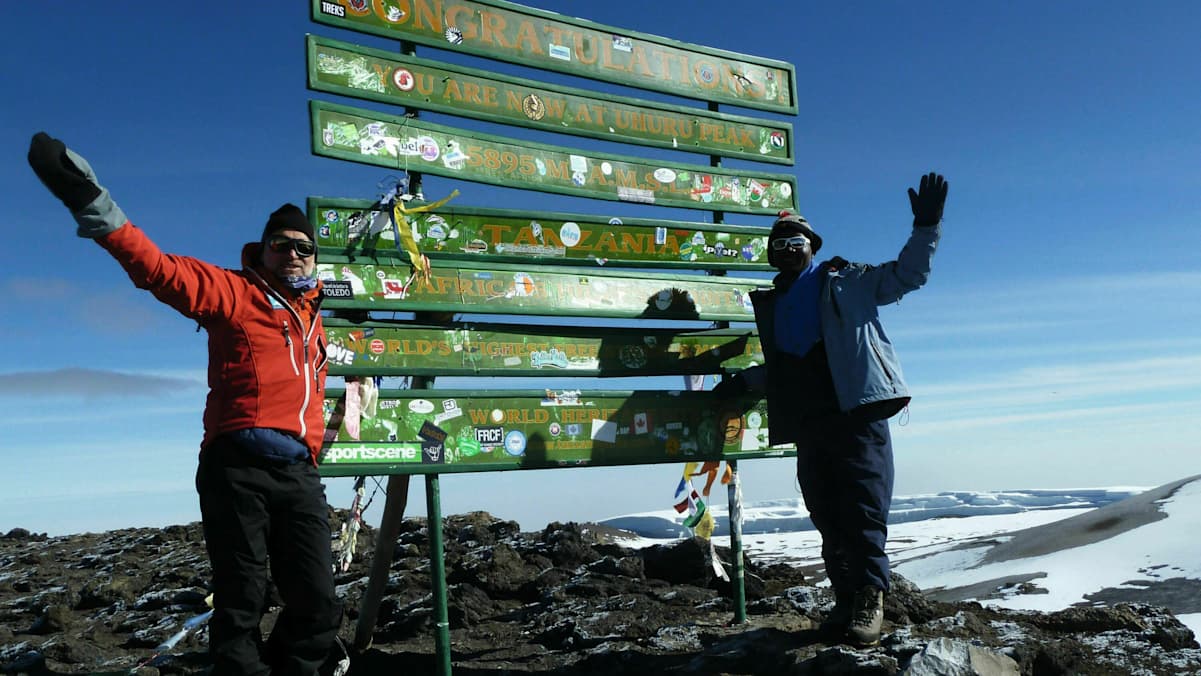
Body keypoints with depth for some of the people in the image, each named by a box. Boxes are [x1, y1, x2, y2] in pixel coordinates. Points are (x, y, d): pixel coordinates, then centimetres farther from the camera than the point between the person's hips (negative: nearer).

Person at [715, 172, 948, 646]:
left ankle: (869, 601, 0)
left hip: (857, 412, -5)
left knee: (863, 509, -8)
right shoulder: (771, 305, 21)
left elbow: (907, 274, 3)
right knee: (827, 517, 6)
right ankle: (846, 599, 15)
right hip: (807, 425, 5)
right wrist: (744, 381, 18)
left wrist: (926, 227, -8)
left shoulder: (845, 282, 8)